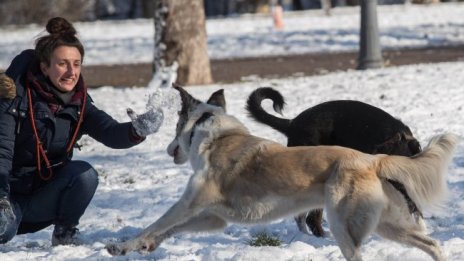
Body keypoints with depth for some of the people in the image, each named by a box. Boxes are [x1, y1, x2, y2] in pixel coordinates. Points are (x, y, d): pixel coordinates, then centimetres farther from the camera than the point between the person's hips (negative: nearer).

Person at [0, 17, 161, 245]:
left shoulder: (79, 104, -2)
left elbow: (111, 133, -18)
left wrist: (137, 131, -42)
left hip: (43, 200, 3)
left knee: (84, 173, -25)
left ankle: (64, 233, -1)